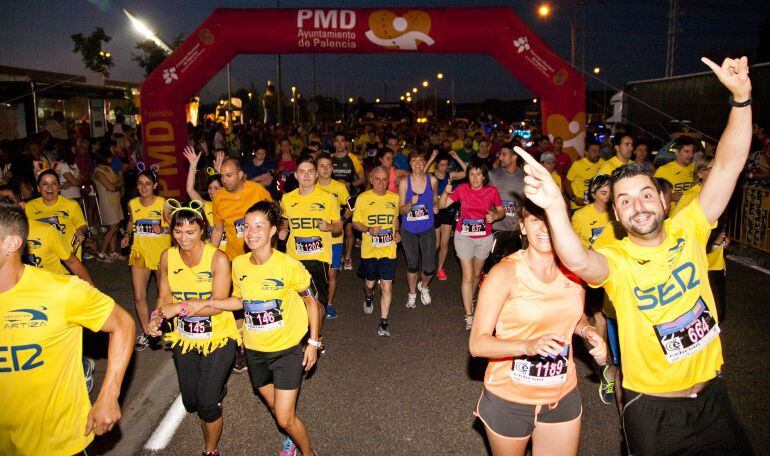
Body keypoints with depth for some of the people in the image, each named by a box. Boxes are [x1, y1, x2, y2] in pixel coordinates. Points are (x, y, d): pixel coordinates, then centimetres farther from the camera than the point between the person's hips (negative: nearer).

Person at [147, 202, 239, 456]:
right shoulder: (167, 257, -6)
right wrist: (156, 319, -18)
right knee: (191, 403, 16)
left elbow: (218, 305, -22)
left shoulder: (218, 259, -20)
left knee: (207, 403, -6)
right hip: (184, 338, 5)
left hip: (218, 338, -4)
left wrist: (180, 307, -30)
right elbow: (164, 297, 1)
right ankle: (217, 389, 52)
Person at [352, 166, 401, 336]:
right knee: (370, 283, 16)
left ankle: (384, 322, 7)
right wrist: (369, 230, -20)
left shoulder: (394, 198, 4)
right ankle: (368, 298, 52)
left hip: (388, 250, 1)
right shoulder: (362, 198, -5)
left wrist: (396, 232, 4)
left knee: (386, 286, -3)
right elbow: (355, 223, -1)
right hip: (369, 249, -1)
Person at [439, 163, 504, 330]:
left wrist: (494, 217, -18)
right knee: (467, 277, -4)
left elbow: (501, 211, 4)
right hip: (464, 236, -2)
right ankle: (469, 316, 2)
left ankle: (469, 299, 46)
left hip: (484, 237, 2)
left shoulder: (492, 191, -8)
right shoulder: (462, 188, -9)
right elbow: (441, 205, -7)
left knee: (477, 274, 19)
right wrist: (446, 192, -26)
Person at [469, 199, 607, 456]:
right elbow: (477, 343, -20)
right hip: (510, 399, -4)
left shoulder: (573, 270, -3)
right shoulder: (505, 272, -19)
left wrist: (588, 331, -5)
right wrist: (527, 346, -36)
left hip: (563, 396, 4)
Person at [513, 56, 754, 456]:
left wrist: (740, 96, -22)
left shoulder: (687, 231, -7)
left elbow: (728, 165, -12)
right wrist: (555, 207, -59)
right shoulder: (615, 261, -19)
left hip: (711, 393, 4)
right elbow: (578, 261, -42)